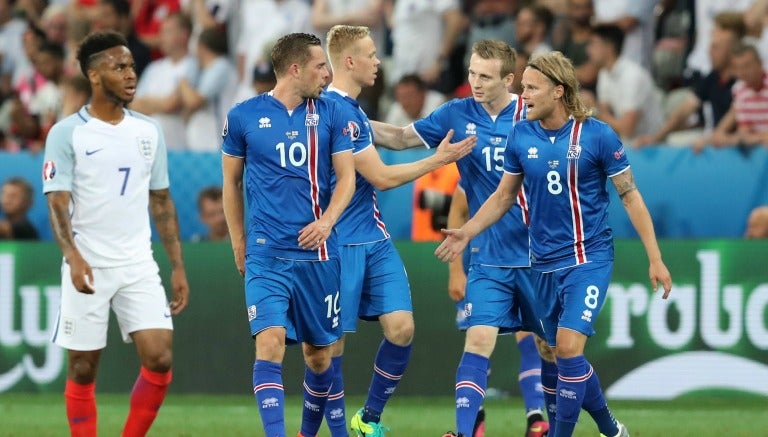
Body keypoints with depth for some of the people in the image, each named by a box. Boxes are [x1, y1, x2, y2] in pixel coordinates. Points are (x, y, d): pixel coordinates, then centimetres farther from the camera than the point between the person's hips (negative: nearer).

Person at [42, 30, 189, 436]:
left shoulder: (148, 131, 9)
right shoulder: (67, 133, -5)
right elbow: (57, 201, -11)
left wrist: (178, 266, 10)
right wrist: (72, 256, -27)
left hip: (139, 265, 4)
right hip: (88, 266, -4)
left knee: (159, 359, -9)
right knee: (83, 370, 1)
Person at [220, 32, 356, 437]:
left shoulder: (330, 114, 5)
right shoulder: (244, 116, 1)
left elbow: (346, 177, 5)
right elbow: (231, 182, 11)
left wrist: (327, 221, -13)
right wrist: (238, 244, 13)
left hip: (317, 252, 2)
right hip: (266, 252, -2)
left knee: (318, 352, 9)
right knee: (270, 341, -18)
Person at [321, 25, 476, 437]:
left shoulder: (350, 109, 12)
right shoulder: (336, 112, -18)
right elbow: (382, 177, -14)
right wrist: (439, 159, -6)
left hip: (374, 238, 9)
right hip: (342, 244, -9)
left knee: (401, 328, -1)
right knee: (333, 341, -1)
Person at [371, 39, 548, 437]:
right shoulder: (457, 114, -1)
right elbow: (401, 138, 8)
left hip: (534, 252, -1)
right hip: (488, 255, 1)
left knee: (531, 335, 9)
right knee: (479, 339, -10)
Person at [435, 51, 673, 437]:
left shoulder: (596, 135, -11)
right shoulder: (520, 136, 1)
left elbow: (630, 196, -5)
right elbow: (504, 196, 13)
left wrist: (655, 259, -7)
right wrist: (466, 233, 1)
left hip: (588, 257, -5)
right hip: (544, 263, 5)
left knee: (568, 346, -19)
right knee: (564, 356, 10)